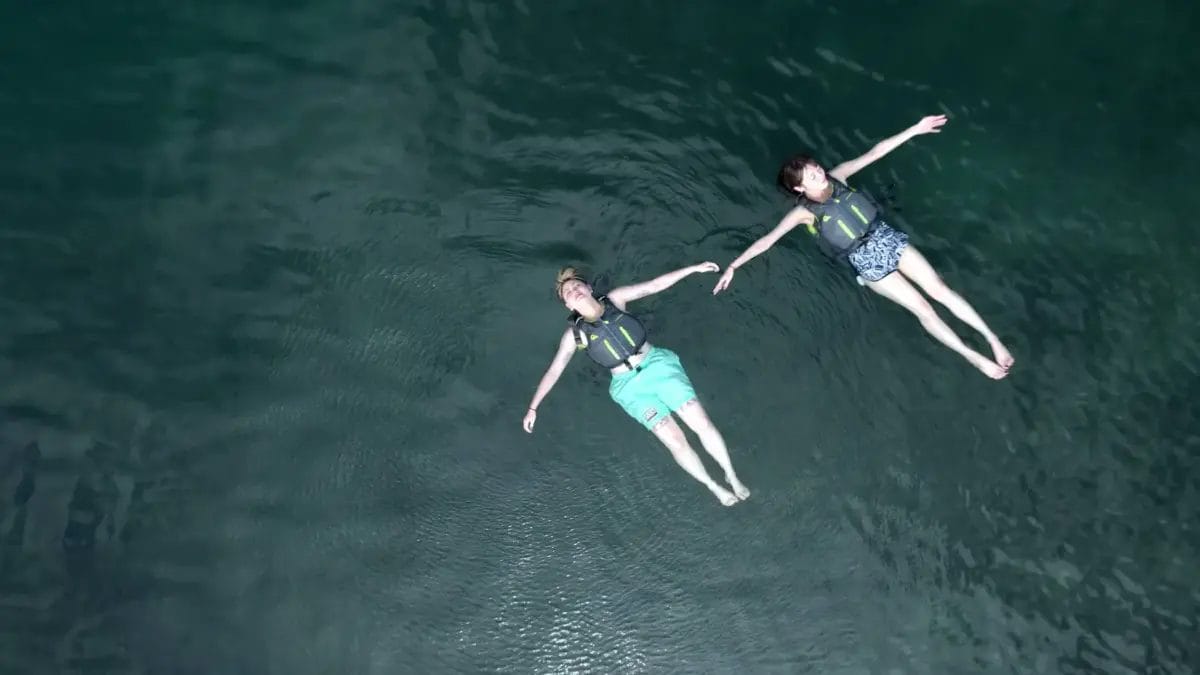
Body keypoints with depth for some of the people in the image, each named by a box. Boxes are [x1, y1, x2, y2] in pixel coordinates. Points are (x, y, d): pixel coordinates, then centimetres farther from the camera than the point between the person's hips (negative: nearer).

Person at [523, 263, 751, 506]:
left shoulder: (614, 300, 3)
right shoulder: (575, 333, 0)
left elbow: (654, 285, 2)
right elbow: (554, 370, 3)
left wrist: (694, 268, -3)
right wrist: (533, 407, -1)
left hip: (657, 363, 2)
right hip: (631, 386, -1)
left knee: (702, 423, -7)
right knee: (676, 440, -12)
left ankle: (731, 475, 15)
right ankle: (713, 486, 11)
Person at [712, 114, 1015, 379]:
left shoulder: (837, 177, 0)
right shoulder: (804, 212, -9)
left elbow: (874, 153, -1)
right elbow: (767, 240, -12)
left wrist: (915, 129, -4)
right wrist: (733, 266, -18)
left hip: (888, 238, 4)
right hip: (867, 261, -4)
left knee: (940, 289, -4)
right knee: (923, 309, -7)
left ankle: (993, 338, 5)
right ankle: (975, 358, 0)